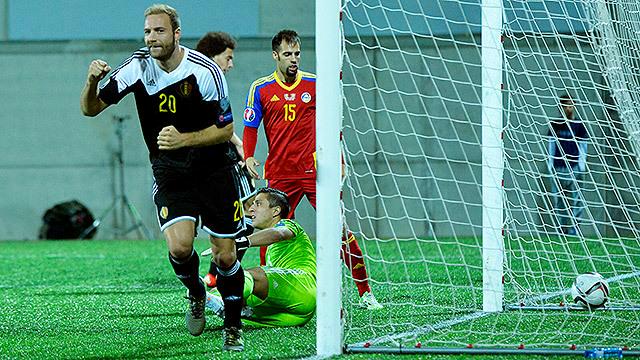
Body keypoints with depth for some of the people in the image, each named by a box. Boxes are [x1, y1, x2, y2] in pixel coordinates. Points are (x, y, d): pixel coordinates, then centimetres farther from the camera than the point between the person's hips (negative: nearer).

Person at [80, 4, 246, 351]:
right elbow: (90, 109, -6)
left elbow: (225, 129, -12)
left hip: (214, 169, -1)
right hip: (169, 174, 1)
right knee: (179, 246, -20)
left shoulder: (206, 71, -18)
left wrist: (183, 139, -27)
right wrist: (93, 81, -28)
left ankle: (233, 327, 21)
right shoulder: (138, 66, -10)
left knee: (225, 255, 0)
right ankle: (195, 293, 13)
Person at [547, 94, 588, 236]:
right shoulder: (554, 125, 10)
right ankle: (562, 230, 7)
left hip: (574, 168, -3)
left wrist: (582, 166, -3)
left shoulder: (579, 125, 3)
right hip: (558, 168, 3)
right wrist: (550, 165, 8)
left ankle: (573, 230, -8)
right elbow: (551, 146, 13)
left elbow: (583, 147, 5)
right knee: (559, 201, 3)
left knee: (575, 201, -8)